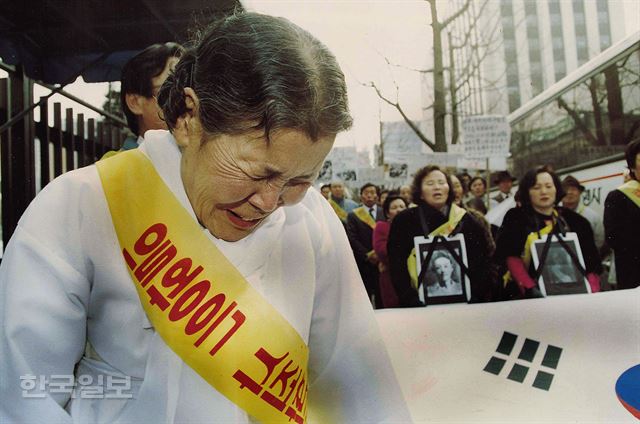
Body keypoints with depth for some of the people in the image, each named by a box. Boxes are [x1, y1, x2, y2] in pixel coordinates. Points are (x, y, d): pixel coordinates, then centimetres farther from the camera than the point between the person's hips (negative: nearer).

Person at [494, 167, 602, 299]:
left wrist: (593, 293, -6)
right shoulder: (516, 218, 4)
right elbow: (512, 258, -8)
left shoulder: (573, 221, 13)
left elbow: (591, 263, 9)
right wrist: (530, 288, -20)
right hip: (528, 297, -2)